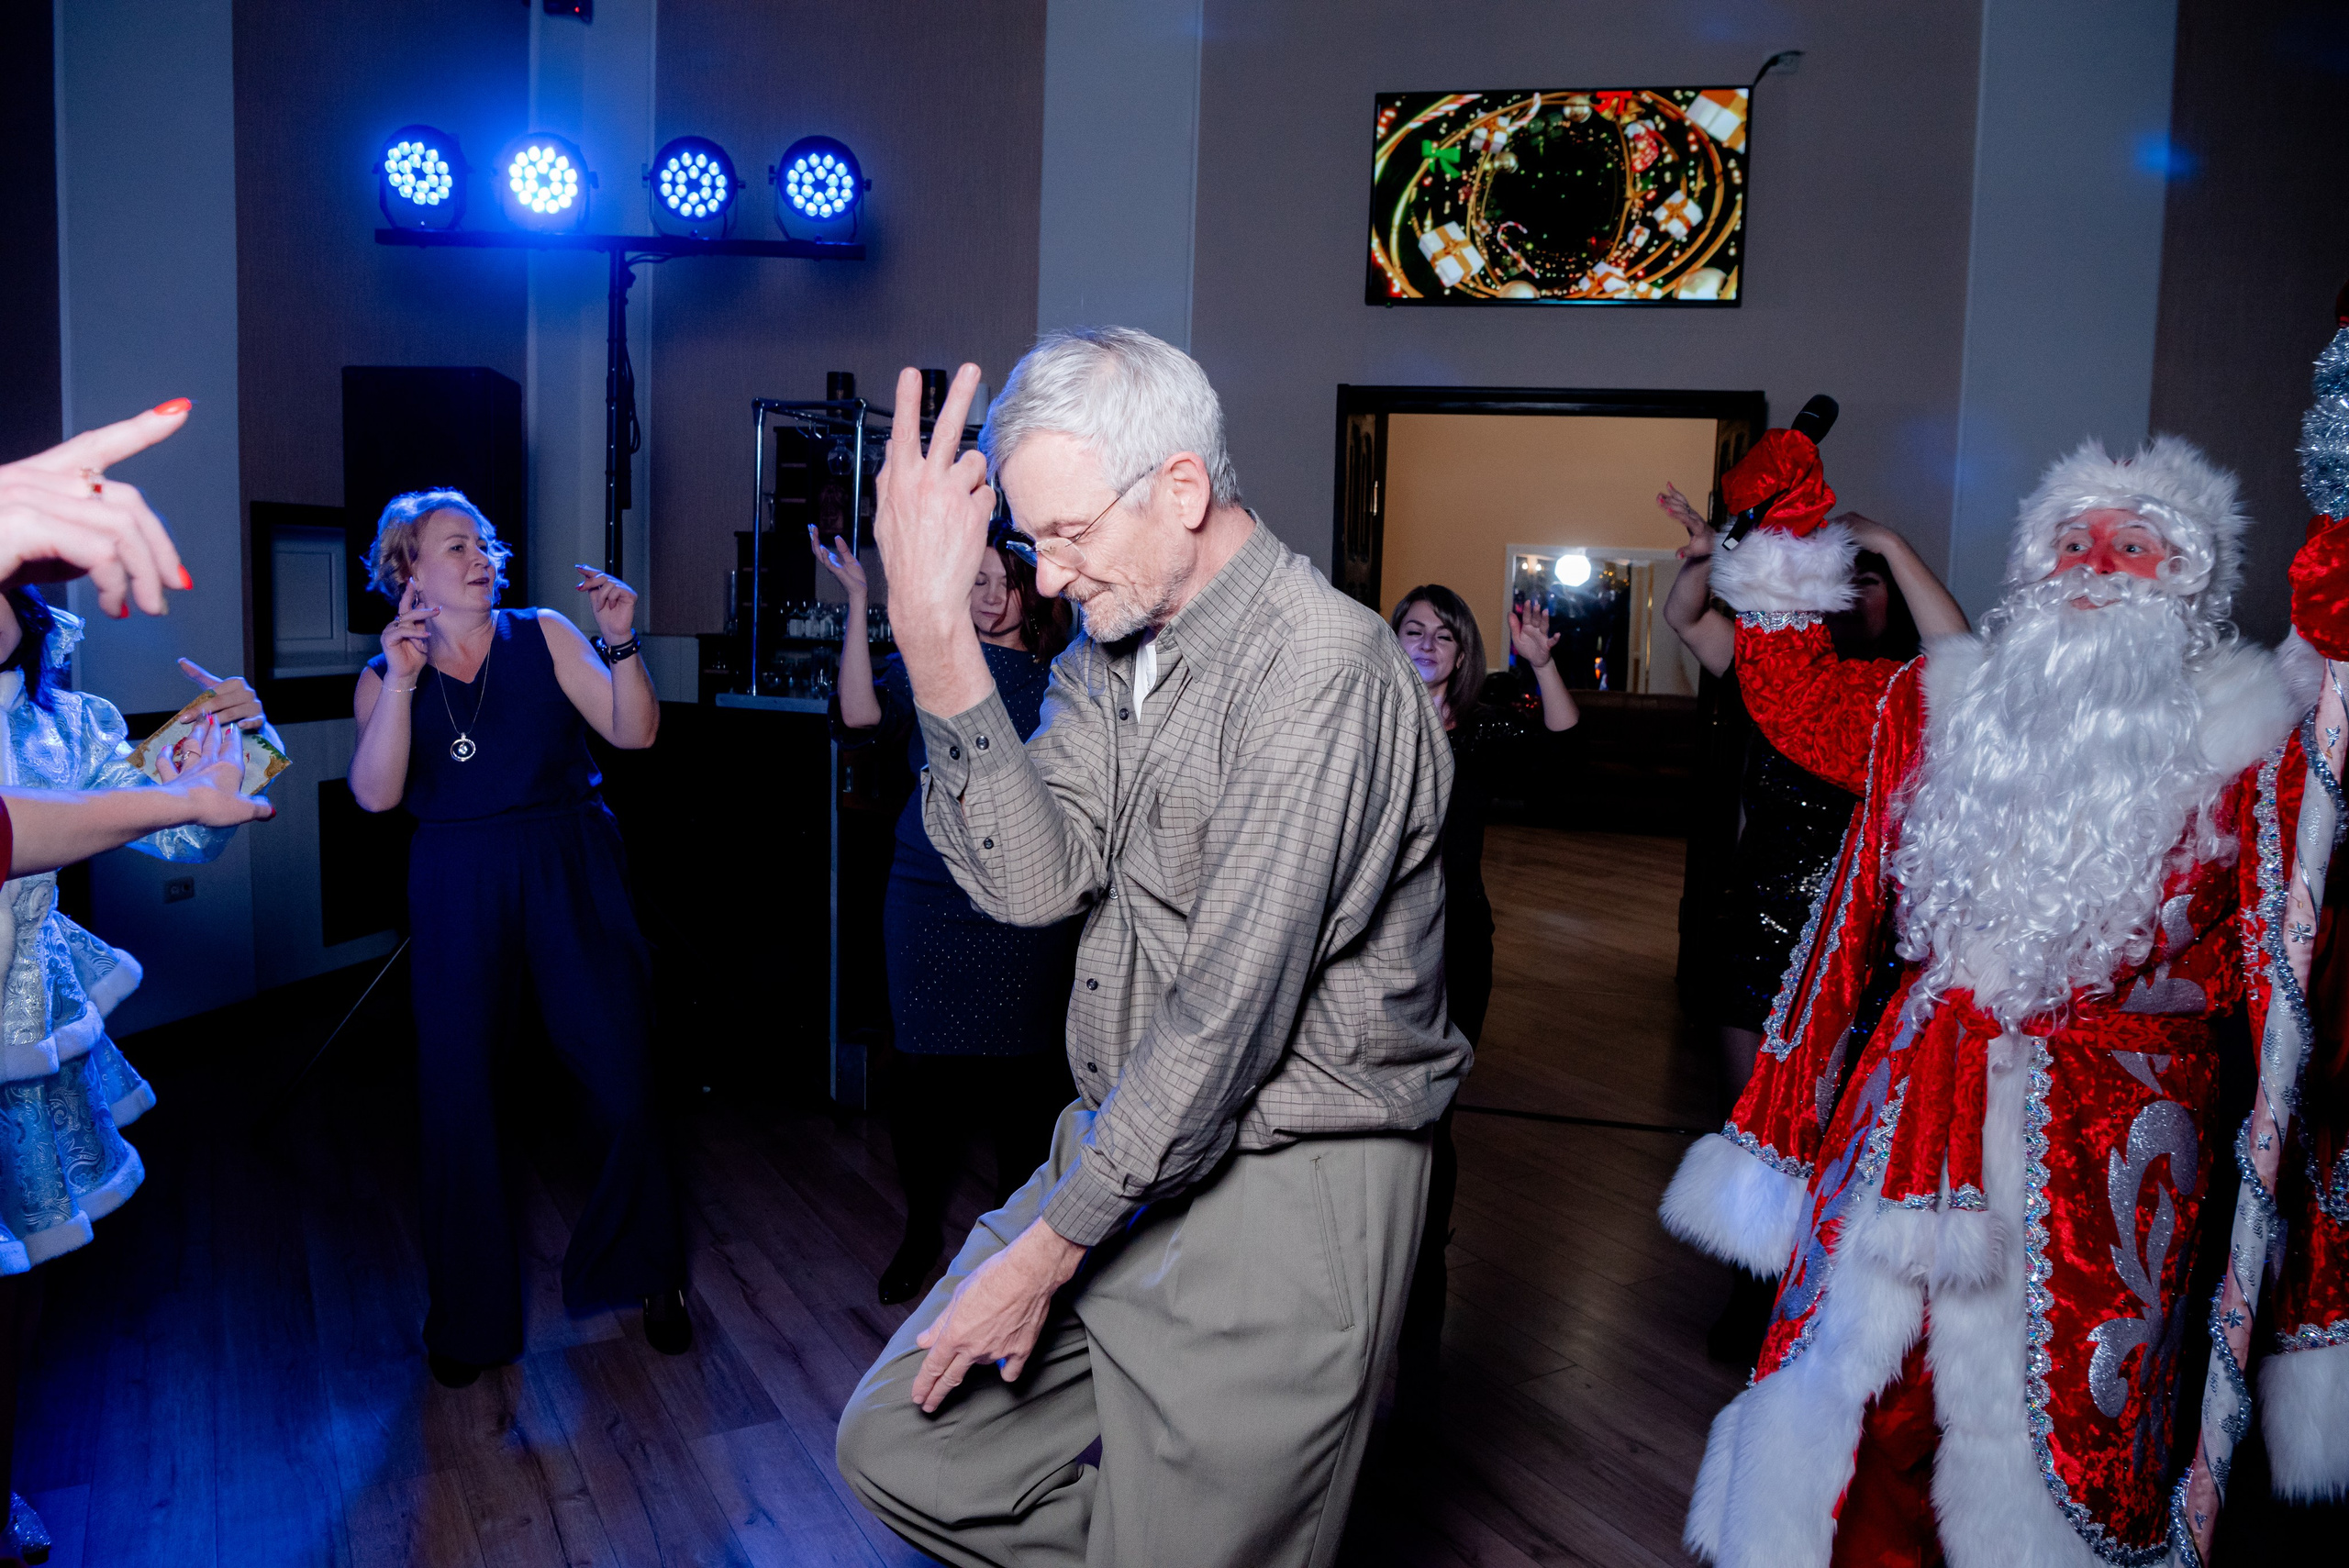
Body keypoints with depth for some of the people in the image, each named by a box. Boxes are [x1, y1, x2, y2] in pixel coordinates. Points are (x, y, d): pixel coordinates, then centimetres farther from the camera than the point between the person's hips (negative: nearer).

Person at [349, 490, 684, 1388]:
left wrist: (620, 643, -17)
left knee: (622, 1082, -3)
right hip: (457, 892, 1)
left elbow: (634, 733, -4)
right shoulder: (384, 675, 5)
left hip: (570, 874, -1)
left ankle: (647, 1274, 21)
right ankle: (470, 1318, 24)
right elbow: (376, 793, -11)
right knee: (457, 1096, 5)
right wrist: (402, 681, -19)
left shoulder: (544, 637, 4)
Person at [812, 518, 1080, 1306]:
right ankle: (923, 1227, 26)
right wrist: (857, 602, -15)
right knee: (926, 1065, 5)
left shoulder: (1060, 677, 6)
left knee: (1023, 1070, 5)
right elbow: (861, 713, -13)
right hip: (932, 898, 0)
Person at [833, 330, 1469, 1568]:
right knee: (897, 1449, 12)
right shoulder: (1110, 649, 6)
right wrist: (934, 635, -17)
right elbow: (1035, 881, -8)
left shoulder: (1320, 666, -20)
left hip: (1282, 1196, -8)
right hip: (1125, 1154, 8)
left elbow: (1228, 1010, -21)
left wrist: (1049, 1244, -14)